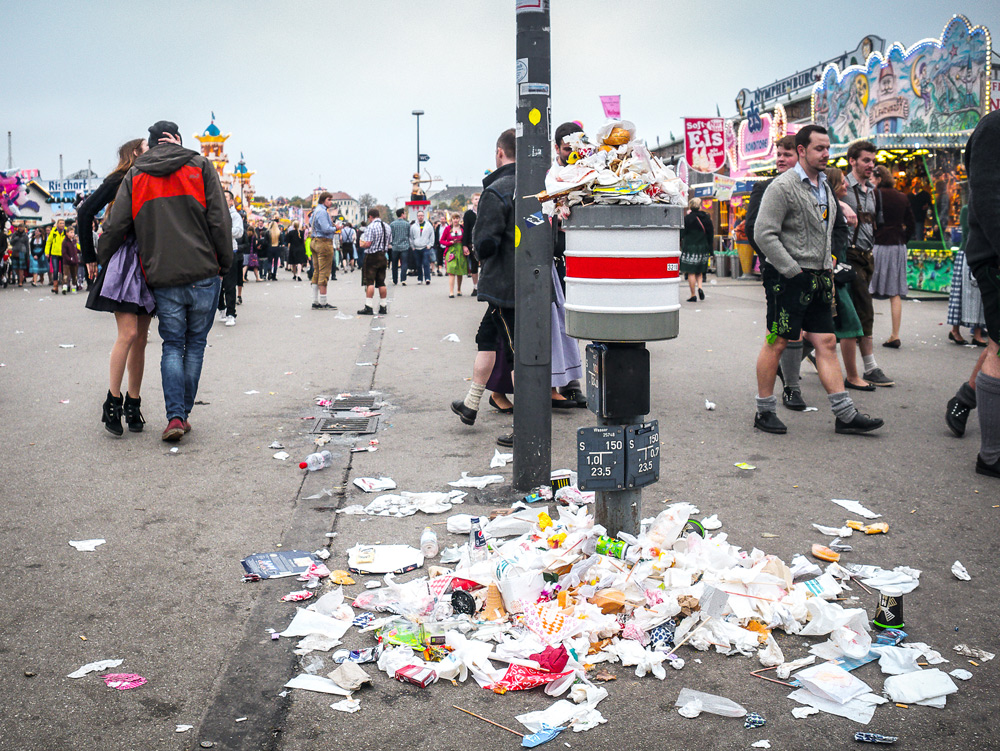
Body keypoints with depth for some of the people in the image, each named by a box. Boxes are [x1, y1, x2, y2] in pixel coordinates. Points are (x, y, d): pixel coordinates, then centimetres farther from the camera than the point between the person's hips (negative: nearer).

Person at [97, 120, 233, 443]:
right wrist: (225, 262, 7)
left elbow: (115, 226, 6)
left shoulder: (134, 176, 10)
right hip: (203, 274, -1)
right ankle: (184, 413, 12)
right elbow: (219, 220, -2)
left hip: (163, 279, 1)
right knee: (195, 345, 10)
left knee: (172, 346, 9)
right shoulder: (200, 166, 4)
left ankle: (175, 417, -4)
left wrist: (100, 261, 21)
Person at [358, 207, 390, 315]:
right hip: (383, 256, 7)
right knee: (381, 282, 11)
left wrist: (361, 244, 2)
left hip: (372, 256, -7)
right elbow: (389, 243, 13)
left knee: (369, 282, -6)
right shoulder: (387, 227, 10)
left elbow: (367, 244, -17)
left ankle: (369, 307, -10)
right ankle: (383, 307, 13)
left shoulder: (371, 227, -13)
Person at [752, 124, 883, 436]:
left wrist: (828, 267, 16)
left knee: (827, 343, 5)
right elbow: (764, 235, -16)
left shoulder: (824, 186, 18)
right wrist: (792, 271, -17)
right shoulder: (782, 186, -9)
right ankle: (764, 411, 11)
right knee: (777, 343, -1)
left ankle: (845, 415, 6)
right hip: (787, 280, -8)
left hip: (818, 279, 8)